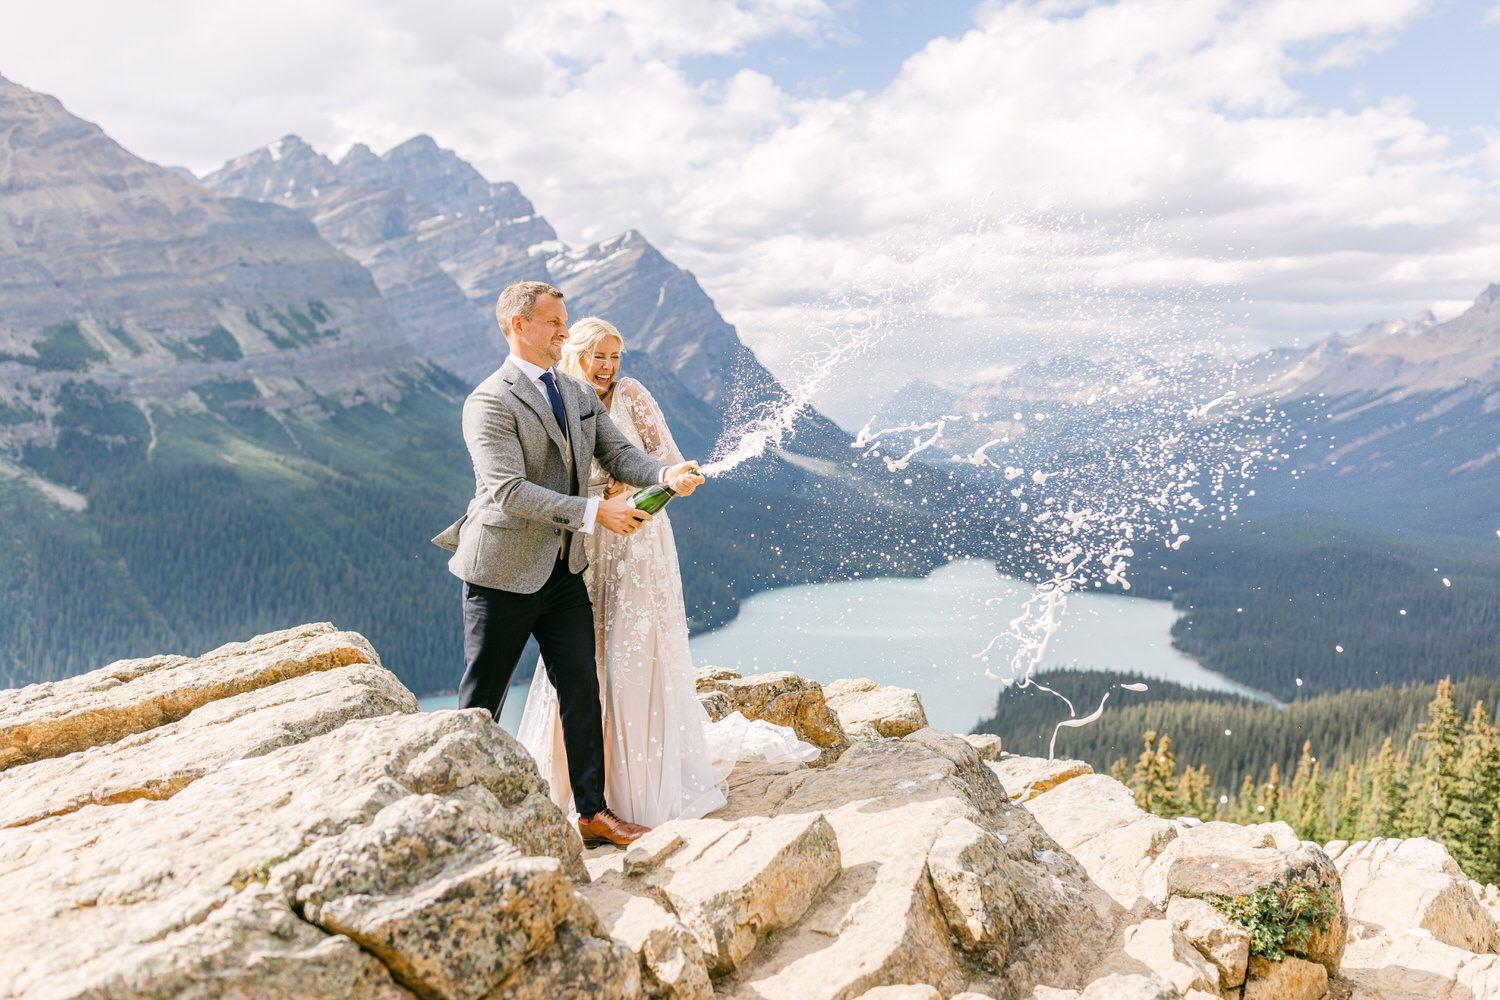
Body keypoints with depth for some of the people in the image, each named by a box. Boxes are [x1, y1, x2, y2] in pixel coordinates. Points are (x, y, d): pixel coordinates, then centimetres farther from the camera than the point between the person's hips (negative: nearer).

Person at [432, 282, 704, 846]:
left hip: (564, 571, 7)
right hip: (504, 572, -6)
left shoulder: (580, 395, 10)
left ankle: (593, 812, 14)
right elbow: (509, 491, -23)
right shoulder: (489, 403, -15)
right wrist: (594, 513, -26)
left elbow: (617, 454, 5)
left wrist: (666, 474, -16)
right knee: (482, 700, 5)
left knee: (581, 686, 5)